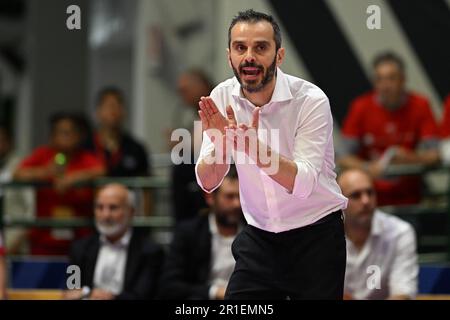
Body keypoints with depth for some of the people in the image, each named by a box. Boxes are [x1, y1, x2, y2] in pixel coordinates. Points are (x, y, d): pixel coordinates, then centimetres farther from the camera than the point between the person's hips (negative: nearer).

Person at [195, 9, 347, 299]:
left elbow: (303, 183, -27)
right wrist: (220, 145, -31)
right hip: (259, 235, 3)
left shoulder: (311, 100, -19)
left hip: (315, 234, -3)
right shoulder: (221, 98, -6)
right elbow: (207, 183, -10)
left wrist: (254, 147, -43)